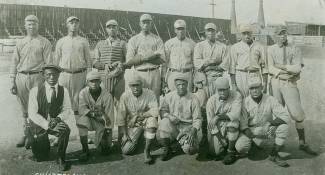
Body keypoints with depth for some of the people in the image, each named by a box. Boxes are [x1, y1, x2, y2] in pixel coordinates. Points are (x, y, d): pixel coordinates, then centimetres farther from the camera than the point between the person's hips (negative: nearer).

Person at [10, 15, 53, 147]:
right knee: (24, 109, 11)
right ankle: (26, 134, 21)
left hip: (37, 77, -4)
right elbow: (14, 63, 13)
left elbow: (48, 63, -2)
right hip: (21, 77, 4)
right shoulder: (20, 43, 13)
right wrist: (13, 82, 7)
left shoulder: (44, 43, 2)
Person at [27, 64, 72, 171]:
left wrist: (58, 119, -26)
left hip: (56, 122, 1)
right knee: (41, 158, 3)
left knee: (65, 129, -34)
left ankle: (61, 158, -10)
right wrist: (48, 125, -30)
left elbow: (67, 110, -4)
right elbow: (32, 114, -18)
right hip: (38, 125, -1)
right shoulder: (35, 91, -14)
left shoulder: (63, 91, -7)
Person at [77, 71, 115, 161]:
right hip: (90, 120, 2)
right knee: (82, 120, -34)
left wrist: (107, 131, -18)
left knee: (105, 150, -13)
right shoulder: (83, 93, -12)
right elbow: (81, 109, -20)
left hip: (102, 123, -1)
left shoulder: (107, 95, -17)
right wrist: (92, 113, -37)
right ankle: (85, 150, -20)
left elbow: (109, 116, -15)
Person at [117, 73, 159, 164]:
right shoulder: (125, 96, -11)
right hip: (133, 125, 2)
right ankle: (137, 138, 27)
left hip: (146, 120, -1)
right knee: (125, 150, -9)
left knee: (152, 120, -37)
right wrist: (125, 134, -7)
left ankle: (147, 151, -18)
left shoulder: (150, 94, -16)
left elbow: (155, 111, -25)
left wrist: (138, 116, -24)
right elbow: (121, 116, -7)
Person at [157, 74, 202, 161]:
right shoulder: (169, 96, 2)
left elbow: (197, 119, -4)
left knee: (189, 149, -27)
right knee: (164, 122, -33)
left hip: (187, 126, -2)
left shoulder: (193, 99, -5)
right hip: (172, 125, 2)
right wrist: (169, 116, -16)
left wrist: (193, 131, -22)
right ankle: (166, 149, -6)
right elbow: (162, 110, 7)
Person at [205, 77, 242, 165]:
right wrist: (221, 139, -18)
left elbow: (235, 115, -27)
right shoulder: (211, 100, -8)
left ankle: (231, 152, -19)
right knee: (214, 151, -19)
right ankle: (225, 145, 18)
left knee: (233, 122, -35)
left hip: (233, 129, -1)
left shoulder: (236, 96, -12)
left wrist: (218, 117, -34)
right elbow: (210, 123, -11)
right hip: (217, 129, 1)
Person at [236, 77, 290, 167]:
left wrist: (271, 123, -31)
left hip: (267, 129, 0)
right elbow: (242, 122, -12)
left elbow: (285, 116, -18)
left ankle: (274, 155, -11)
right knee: (240, 147, -26)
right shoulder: (245, 102, -11)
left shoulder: (271, 100, -11)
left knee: (284, 127, -27)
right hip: (251, 131, 0)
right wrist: (247, 131, -30)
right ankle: (253, 143, 14)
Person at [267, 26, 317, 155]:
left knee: (298, 114, -4)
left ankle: (302, 143, 8)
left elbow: (298, 68, -4)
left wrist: (281, 66, -7)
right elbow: (270, 68, -3)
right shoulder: (270, 49, 9)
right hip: (275, 83, 0)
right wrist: (288, 72, -8)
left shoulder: (295, 49, 9)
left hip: (290, 84, 0)